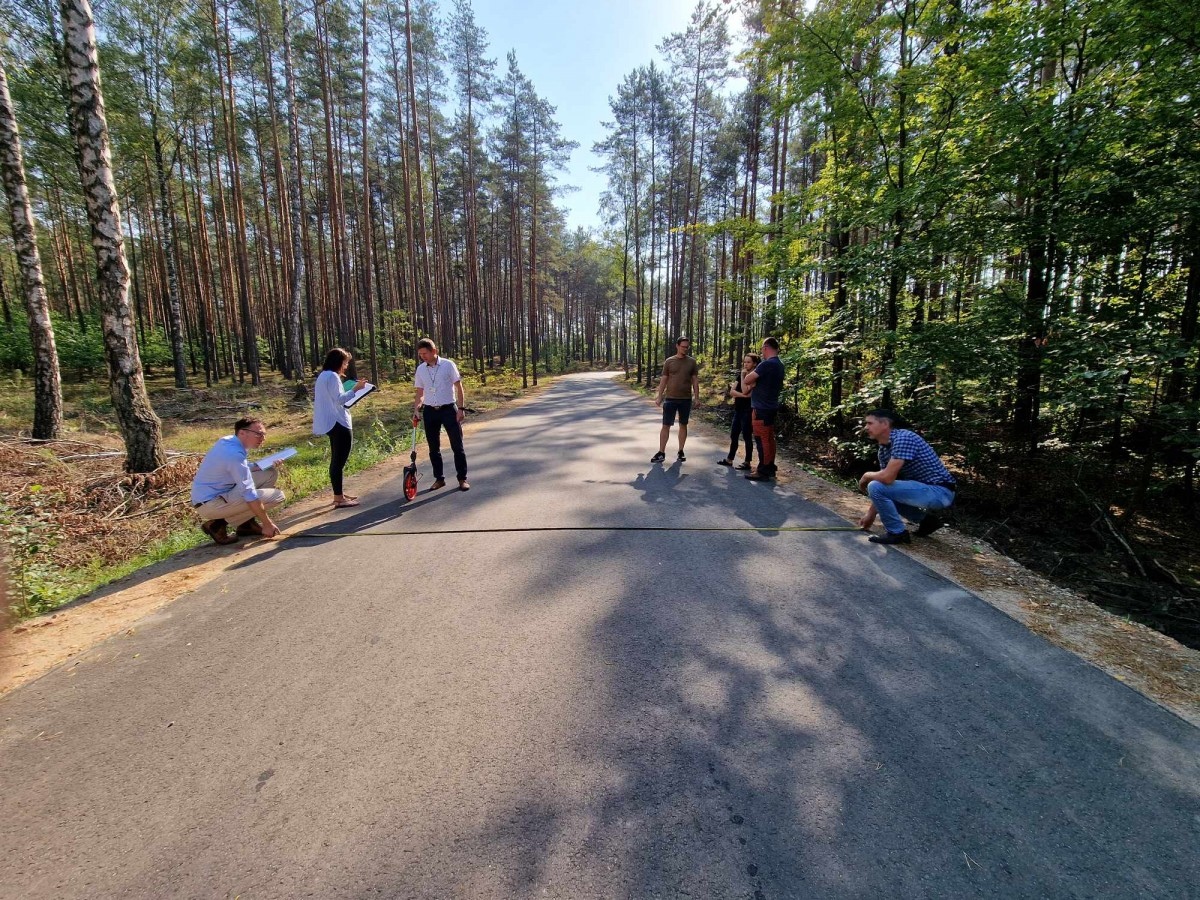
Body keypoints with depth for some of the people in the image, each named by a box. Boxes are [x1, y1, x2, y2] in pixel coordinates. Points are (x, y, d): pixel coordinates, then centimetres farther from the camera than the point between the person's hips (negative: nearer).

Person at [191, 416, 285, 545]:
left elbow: (244, 468, 20)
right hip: (209, 504, -10)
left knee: (270, 473, 7)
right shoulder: (234, 453, -26)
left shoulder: (230, 441, 3)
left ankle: (247, 523, 10)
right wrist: (267, 524, -20)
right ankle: (219, 524, -6)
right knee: (277, 496, -19)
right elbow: (249, 495, -26)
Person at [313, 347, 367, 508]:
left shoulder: (324, 376, 17)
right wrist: (355, 389, -21)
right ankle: (339, 498, -3)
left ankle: (339, 494, 26)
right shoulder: (333, 376, -15)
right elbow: (339, 399, -22)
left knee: (337, 459, 17)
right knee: (339, 460, -7)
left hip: (332, 422, 11)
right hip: (338, 423, -11)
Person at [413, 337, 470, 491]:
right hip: (430, 411, 4)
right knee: (434, 448, 9)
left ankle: (462, 478, 9)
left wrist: (461, 408, -10)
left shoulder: (448, 365, -6)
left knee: (457, 445, -1)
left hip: (449, 409, -4)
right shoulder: (420, 369, 5)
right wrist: (416, 410, -2)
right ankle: (439, 479, 20)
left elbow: (459, 387, -4)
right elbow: (420, 393, 11)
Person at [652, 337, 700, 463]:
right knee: (666, 425, -1)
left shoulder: (692, 362, 3)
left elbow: (695, 380, 5)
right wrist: (659, 397, 0)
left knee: (683, 425, 9)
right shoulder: (669, 361, 1)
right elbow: (663, 380, 3)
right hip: (670, 398, -1)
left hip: (686, 399, 1)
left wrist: (697, 397, 0)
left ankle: (680, 452, 20)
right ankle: (661, 453, 5)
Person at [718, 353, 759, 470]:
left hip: (748, 411, -7)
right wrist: (743, 395, -15)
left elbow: (744, 391, -22)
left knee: (747, 436, -2)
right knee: (733, 435, 11)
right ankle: (729, 459, 21)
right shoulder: (740, 375, 12)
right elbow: (732, 391, 1)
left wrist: (743, 376, -15)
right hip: (738, 410, 7)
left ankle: (747, 463, 6)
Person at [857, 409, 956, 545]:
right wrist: (871, 514, 13)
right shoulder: (883, 449, 8)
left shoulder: (903, 438, -21)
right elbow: (883, 478, 14)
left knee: (875, 487, -20)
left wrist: (866, 476, -7)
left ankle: (896, 532, -4)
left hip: (939, 491, -10)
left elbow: (887, 477, -29)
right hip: (924, 489, 10)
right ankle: (926, 519, 19)